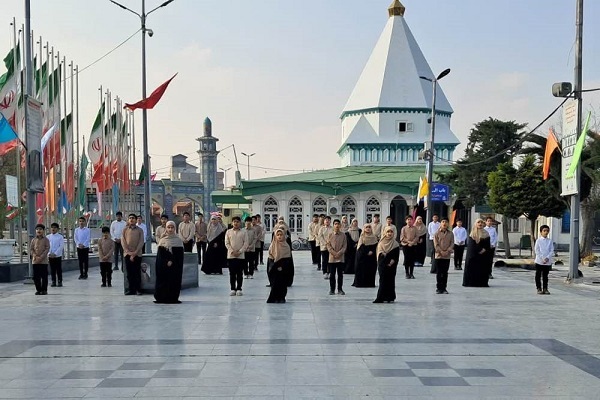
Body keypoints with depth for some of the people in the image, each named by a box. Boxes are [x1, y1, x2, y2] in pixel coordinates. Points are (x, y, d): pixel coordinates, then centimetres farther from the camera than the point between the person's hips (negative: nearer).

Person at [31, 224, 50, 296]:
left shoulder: (46, 239, 0)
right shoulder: (33, 240, 8)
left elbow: (47, 249, -6)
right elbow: (31, 249, 5)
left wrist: (41, 257, -16)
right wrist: (35, 256, -11)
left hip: (43, 261, -3)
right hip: (35, 261, 3)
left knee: (44, 276, -1)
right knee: (36, 276, 4)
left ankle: (44, 290, 6)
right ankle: (38, 289, 13)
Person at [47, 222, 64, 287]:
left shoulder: (60, 237, -2)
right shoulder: (48, 237, 6)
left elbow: (61, 246, -8)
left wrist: (55, 254, -14)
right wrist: (49, 254, -10)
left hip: (58, 256, -3)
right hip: (50, 256, 3)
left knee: (59, 269, 1)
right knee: (52, 270, 6)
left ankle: (60, 281, 7)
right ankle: (53, 282, 13)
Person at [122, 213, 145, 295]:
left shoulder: (140, 230, 6)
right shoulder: (125, 230, 10)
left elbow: (141, 242, -2)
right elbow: (123, 241, 2)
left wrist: (135, 253, -12)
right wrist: (129, 252, -10)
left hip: (137, 254, -1)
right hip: (127, 254, 1)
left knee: (137, 273, 0)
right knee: (129, 273, 3)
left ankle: (138, 290, 4)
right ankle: (131, 289, 8)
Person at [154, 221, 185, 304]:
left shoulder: (178, 240, 3)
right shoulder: (162, 240, 4)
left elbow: (179, 255, -2)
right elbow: (160, 254, -1)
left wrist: (172, 261, -12)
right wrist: (166, 262, -12)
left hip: (175, 265, 0)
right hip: (163, 265, 0)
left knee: (174, 280, -1)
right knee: (162, 280, -2)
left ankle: (173, 298, 5)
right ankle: (162, 297, 4)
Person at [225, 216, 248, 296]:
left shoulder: (243, 232, 2)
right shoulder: (228, 232, 5)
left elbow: (246, 243, -2)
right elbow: (227, 243, 1)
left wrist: (239, 252, -12)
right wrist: (232, 251, -10)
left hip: (240, 256, -1)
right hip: (231, 256, 1)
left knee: (239, 274, 3)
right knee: (232, 273, 3)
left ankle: (239, 289, 9)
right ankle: (233, 289, 9)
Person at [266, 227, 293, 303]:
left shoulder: (286, 246, 1)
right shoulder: (272, 246, 0)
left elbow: (288, 259, 0)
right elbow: (270, 259, -1)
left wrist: (282, 267, -11)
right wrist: (276, 267, -11)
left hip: (283, 270, 0)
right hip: (274, 270, 0)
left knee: (283, 284, 3)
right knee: (275, 284, -1)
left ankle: (281, 298, 14)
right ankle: (274, 298, 9)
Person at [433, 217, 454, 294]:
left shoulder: (450, 234, 6)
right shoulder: (437, 233, 0)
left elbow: (452, 243, 1)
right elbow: (436, 244, -5)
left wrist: (447, 251, -13)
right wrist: (441, 251, -15)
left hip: (447, 256, 2)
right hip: (438, 256, -1)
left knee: (445, 273, 5)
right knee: (439, 273, 1)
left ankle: (444, 288, 10)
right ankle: (439, 288, 6)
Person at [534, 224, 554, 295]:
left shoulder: (550, 241, 4)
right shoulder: (538, 240, -2)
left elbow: (552, 251, 0)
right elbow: (537, 251, -6)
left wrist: (547, 258, -13)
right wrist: (542, 259, -14)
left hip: (548, 262, 2)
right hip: (539, 261, -2)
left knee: (545, 276, 9)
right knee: (538, 275, 3)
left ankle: (545, 288, 15)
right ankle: (539, 288, 11)